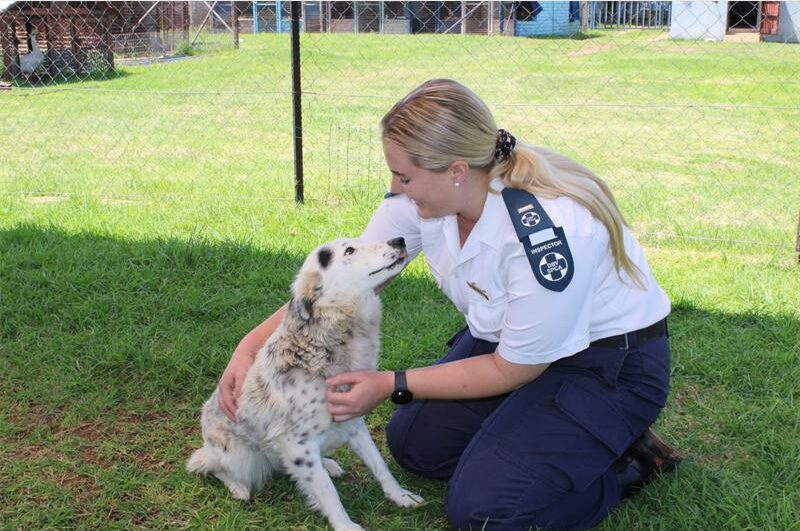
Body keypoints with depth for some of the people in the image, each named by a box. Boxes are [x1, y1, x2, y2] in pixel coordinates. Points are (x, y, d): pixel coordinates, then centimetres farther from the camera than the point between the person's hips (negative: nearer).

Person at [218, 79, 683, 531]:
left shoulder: (547, 234, -36)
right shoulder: (423, 194, -17)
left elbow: (513, 370, -21)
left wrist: (391, 385, -19)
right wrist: (250, 347, -13)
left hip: (609, 362, -7)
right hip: (508, 339, 7)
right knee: (415, 443, 6)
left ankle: (630, 459, 4)